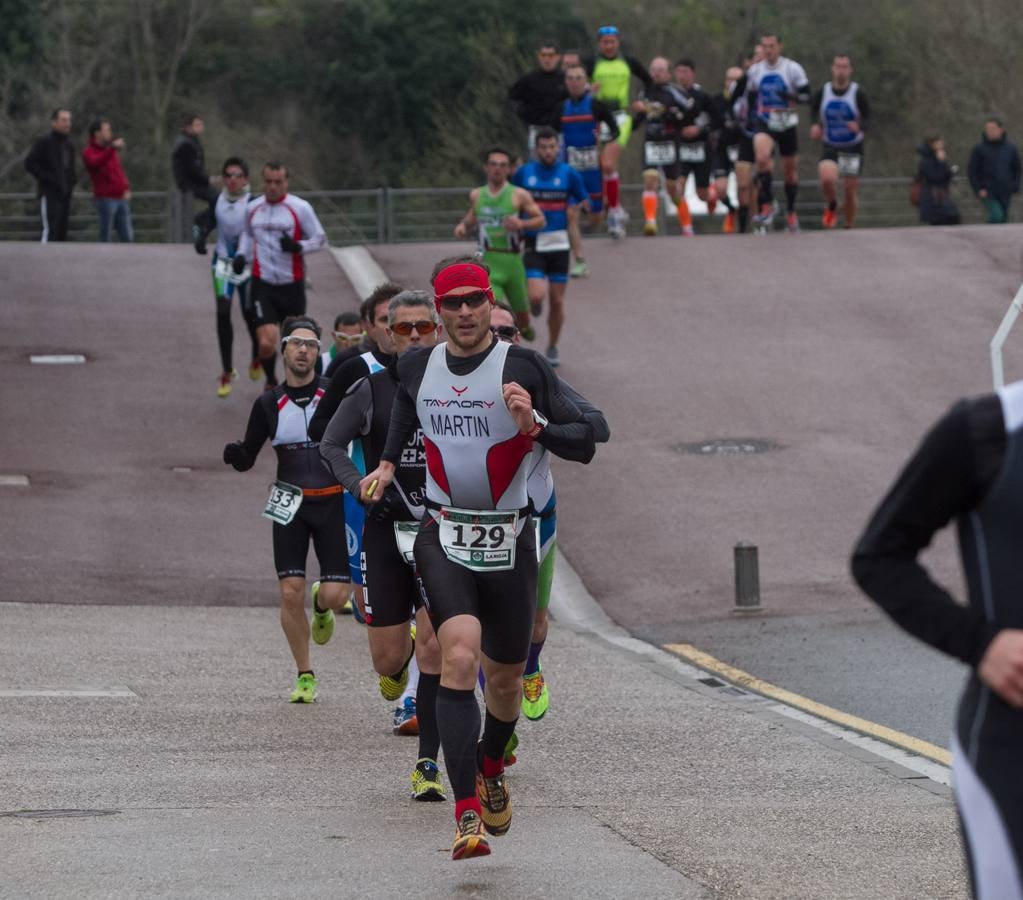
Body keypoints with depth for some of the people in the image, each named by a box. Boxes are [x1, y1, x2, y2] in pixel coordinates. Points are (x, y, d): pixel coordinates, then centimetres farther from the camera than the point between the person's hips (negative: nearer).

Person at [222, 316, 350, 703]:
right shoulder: (269, 404, 2)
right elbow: (247, 458, 6)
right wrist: (235, 454, -17)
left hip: (332, 502, -1)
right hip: (290, 506, 1)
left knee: (335, 594, -8)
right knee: (291, 593, -8)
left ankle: (320, 609, 32)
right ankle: (305, 677, 8)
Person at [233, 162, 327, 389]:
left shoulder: (300, 208, -6)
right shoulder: (253, 208, 4)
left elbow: (320, 239, -1)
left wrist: (297, 246, -20)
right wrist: (241, 255, 6)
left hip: (292, 285, -1)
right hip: (263, 285, 1)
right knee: (266, 342, -14)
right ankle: (270, 381, 15)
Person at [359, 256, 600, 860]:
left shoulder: (523, 367, -7)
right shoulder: (416, 368, 4)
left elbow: (584, 444, -7)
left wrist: (534, 425, -23)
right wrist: (388, 465, 20)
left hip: (508, 541, 0)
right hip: (443, 537, 0)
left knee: (505, 676, 13)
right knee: (460, 657, -21)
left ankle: (492, 770, 47)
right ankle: (468, 816, -27)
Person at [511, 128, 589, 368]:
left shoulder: (569, 174, 1)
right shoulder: (524, 173, 2)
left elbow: (584, 203, 6)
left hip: (559, 245, 1)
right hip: (533, 246, -1)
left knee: (557, 301, 4)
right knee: (537, 295, -18)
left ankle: (552, 348, 22)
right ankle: (534, 303, 20)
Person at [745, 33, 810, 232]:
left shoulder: (792, 68, -5)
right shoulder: (754, 70, 4)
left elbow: (806, 96, -7)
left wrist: (791, 96, -26)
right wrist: (752, 116, 10)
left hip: (786, 124, -1)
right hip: (764, 124, 1)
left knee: (790, 169, 10)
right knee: (762, 158, -27)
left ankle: (791, 212, 28)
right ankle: (766, 206, -19)